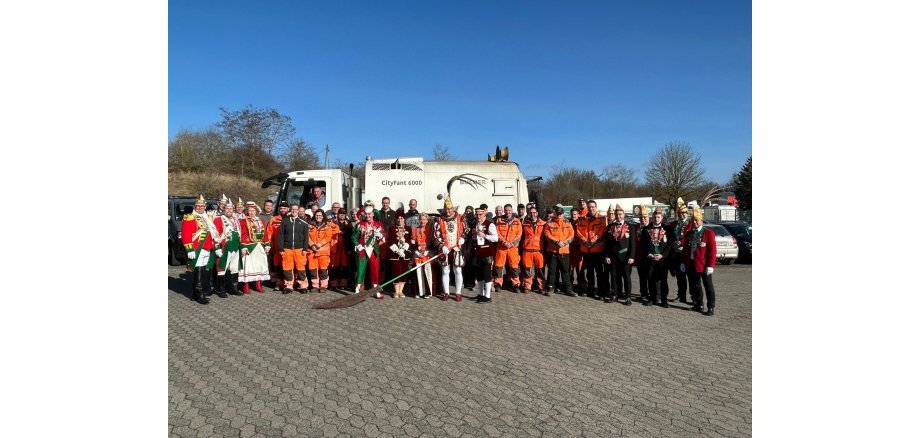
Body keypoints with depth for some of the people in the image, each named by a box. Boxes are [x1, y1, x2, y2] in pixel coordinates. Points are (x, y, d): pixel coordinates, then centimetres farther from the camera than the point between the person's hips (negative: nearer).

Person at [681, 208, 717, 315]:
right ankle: (698, 305, 25)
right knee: (694, 286, 12)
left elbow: (712, 250, -9)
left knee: (708, 286, 2)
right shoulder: (688, 233, 11)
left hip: (703, 265, -5)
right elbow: (685, 249, 14)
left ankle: (711, 308, 8)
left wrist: (710, 265, -15)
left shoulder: (709, 233, -5)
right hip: (691, 265, 6)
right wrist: (683, 263, 9)